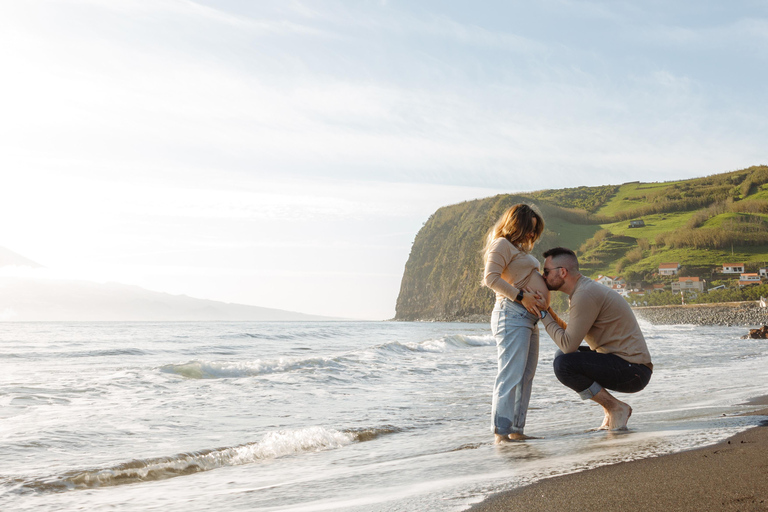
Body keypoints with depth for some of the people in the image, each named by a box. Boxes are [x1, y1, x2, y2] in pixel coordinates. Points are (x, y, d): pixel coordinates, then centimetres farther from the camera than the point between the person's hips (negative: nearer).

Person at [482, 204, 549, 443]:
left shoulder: (520, 249, 28)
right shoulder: (502, 244, -3)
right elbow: (491, 278, -16)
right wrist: (521, 296, -21)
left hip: (528, 318, 10)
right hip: (512, 315, -10)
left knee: (526, 376, 8)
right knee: (511, 374, -15)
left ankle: (516, 430, 11)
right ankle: (501, 432, -16)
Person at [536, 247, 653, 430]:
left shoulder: (585, 294, -18)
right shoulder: (585, 288, 14)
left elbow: (568, 345, -21)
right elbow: (571, 336, 18)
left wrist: (543, 315, -11)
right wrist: (549, 311, 9)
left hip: (633, 371, -10)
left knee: (564, 365, -22)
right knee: (563, 355, 17)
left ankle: (617, 408, -6)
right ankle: (611, 413, 13)